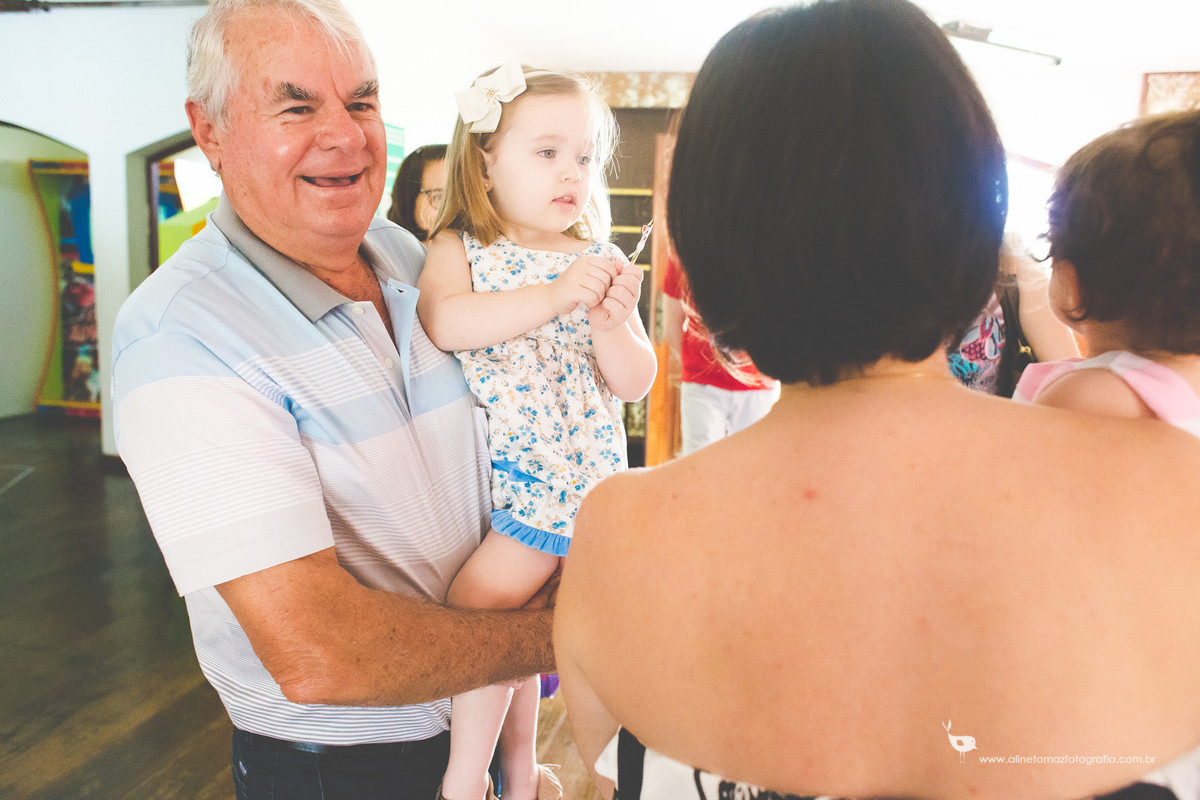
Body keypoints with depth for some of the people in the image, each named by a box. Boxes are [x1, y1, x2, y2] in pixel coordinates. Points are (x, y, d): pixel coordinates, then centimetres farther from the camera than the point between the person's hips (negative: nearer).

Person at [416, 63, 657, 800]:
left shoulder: (602, 262, 2)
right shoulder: (459, 250, -1)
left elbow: (635, 385, -1)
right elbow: (443, 322, -24)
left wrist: (612, 323, -20)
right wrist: (553, 296, -31)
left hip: (570, 479, -1)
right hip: (486, 473, 2)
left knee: (483, 596, -13)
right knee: (509, 619, 14)